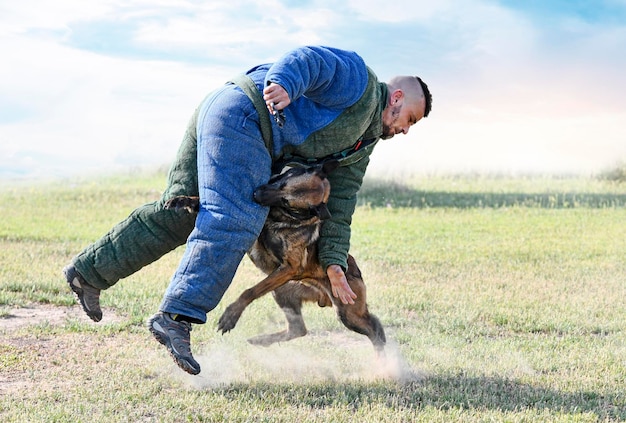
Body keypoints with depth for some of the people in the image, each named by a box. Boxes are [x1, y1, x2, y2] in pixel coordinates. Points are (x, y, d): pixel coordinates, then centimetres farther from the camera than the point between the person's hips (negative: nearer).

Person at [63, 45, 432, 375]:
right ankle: (177, 317, -29)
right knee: (232, 223, -19)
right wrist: (282, 84, -39)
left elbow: (338, 203, 21)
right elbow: (307, 61, -18)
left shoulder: (361, 145, 24)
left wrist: (334, 263, 13)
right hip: (241, 113, -10)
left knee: (175, 215, 10)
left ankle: (89, 272, 17)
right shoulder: (358, 81, -2)